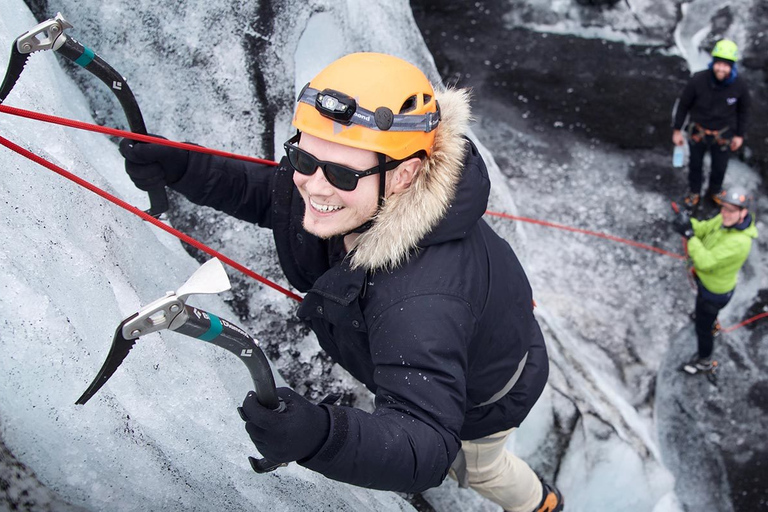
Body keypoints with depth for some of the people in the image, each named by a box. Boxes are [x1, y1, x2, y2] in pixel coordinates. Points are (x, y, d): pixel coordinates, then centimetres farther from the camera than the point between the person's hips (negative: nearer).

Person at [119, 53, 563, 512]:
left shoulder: (423, 299, -53)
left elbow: (428, 447, -54)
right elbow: (268, 191, -9)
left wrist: (322, 436, -72)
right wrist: (180, 168, -24)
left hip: (484, 394, -6)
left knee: (474, 464, 29)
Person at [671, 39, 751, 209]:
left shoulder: (739, 85, -23)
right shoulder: (698, 80, -28)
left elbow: (743, 110, -4)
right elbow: (683, 104, -12)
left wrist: (739, 135, 4)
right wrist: (677, 130, -5)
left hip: (723, 135, 1)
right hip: (698, 131, -1)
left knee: (719, 168, 21)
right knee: (695, 164, 23)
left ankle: (714, 192, 51)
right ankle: (694, 192, 50)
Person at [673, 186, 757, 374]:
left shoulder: (739, 242, -42)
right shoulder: (726, 219, -18)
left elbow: (707, 262, -42)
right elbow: (704, 228, -5)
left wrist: (690, 236, -42)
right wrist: (689, 225, -27)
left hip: (715, 291, -8)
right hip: (706, 279, 8)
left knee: (702, 327, 13)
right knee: (702, 303, 39)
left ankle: (704, 361, 38)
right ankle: (712, 322, 72)